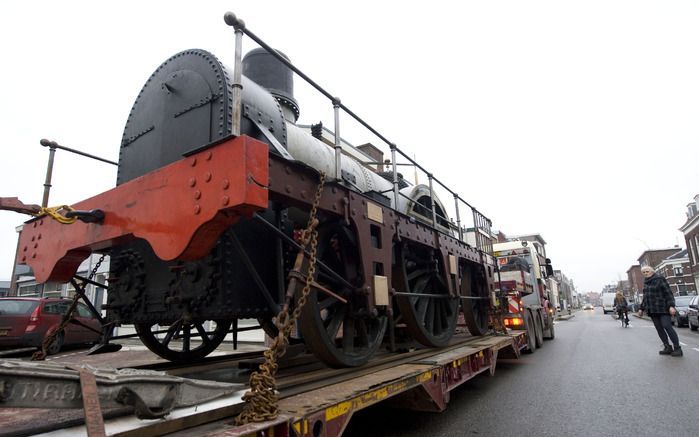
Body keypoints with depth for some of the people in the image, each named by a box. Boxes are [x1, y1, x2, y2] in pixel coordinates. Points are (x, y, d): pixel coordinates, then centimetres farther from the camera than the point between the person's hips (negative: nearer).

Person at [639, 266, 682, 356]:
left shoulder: (659, 279, -4)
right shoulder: (645, 283, 16)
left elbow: (668, 293, -10)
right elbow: (645, 297, 23)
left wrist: (671, 306, -20)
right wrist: (642, 308, 23)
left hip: (663, 308, -6)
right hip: (652, 310, 6)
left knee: (667, 326, -11)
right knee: (659, 329, 4)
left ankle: (677, 348, -4)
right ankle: (667, 347, 8)